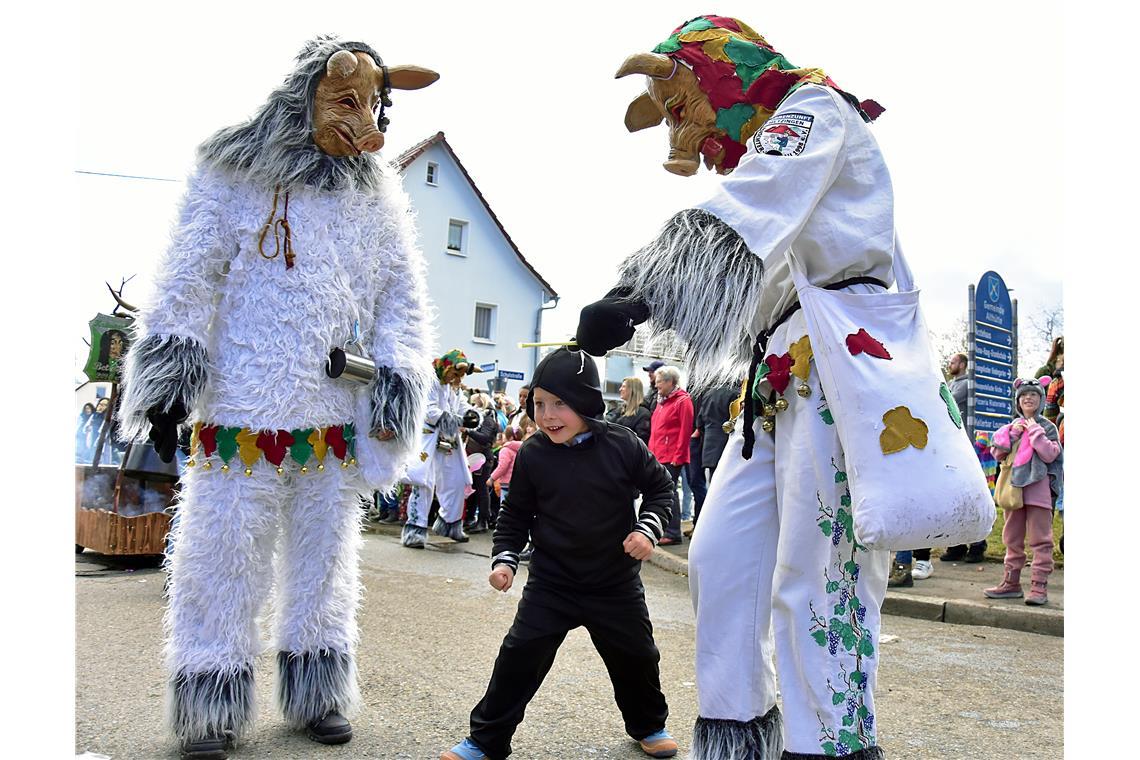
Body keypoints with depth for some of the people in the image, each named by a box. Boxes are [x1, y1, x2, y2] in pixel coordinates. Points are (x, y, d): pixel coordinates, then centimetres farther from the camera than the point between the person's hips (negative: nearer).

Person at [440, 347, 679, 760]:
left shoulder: (622, 445, -13)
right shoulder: (531, 456, -10)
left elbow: (659, 487, 1)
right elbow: (515, 515, 2)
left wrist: (647, 529, -13)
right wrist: (504, 559, -9)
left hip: (616, 582, 0)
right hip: (551, 582, 0)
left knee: (636, 656, 14)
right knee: (519, 657, -4)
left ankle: (648, 725, 42)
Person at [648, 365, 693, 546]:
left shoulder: (683, 401, -7)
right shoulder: (662, 401, 18)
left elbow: (685, 431, -12)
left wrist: (678, 456, -15)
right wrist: (651, 451, 13)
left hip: (672, 457, -8)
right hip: (658, 456, 8)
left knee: (669, 492, -7)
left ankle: (673, 533, -1)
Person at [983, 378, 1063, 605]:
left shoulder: (1047, 427, 1)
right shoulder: (1013, 426, 14)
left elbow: (1049, 455, -11)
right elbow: (997, 454, 10)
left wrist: (1035, 432, -11)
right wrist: (1012, 435, -2)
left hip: (1038, 487, -5)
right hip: (1014, 485, 5)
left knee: (1040, 538, -5)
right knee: (1012, 538, 11)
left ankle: (1039, 585, -2)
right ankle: (1011, 582, 19)